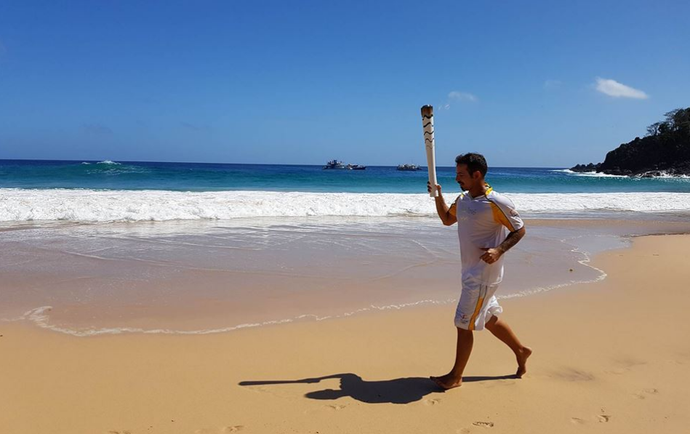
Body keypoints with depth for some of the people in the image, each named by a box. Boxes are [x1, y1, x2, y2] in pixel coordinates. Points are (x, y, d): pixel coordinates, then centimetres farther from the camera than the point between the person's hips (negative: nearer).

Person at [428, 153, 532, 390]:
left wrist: (498, 250, -25)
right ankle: (520, 350, 41)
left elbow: (519, 230, -10)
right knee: (489, 317, 21)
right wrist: (438, 195, 6)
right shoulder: (463, 199, 6)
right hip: (472, 271, 8)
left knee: (464, 323, -1)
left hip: (483, 274, -8)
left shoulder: (497, 203, -18)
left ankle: (456, 376, 13)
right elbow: (447, 219, 21)